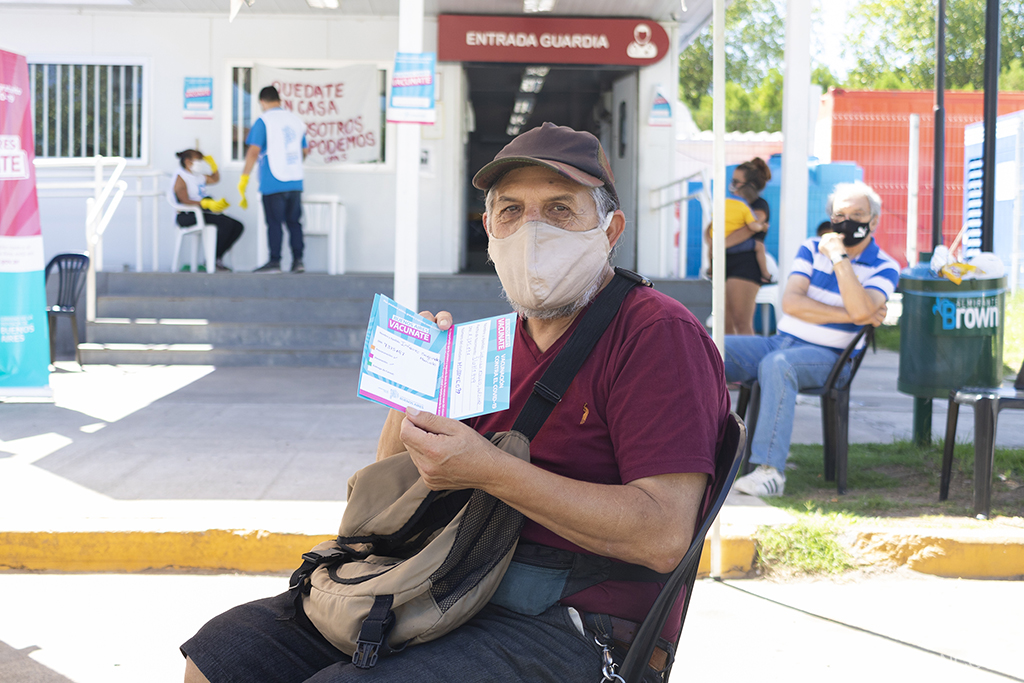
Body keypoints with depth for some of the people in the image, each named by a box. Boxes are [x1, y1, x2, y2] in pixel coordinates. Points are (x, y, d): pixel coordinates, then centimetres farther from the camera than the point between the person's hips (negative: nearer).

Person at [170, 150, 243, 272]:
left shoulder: (199, 177, 23)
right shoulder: (180, 178, -5)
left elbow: (215, 179, 42)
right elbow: (185, 201, -19)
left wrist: (212, 164, 25)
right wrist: (208, 204, -29)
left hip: (204, 212, 10)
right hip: (188, 217, -10)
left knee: (238, 227, -5)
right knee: (226, 223, -28)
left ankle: (217, 258, -4)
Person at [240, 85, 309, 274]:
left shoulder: (263, 122, -7)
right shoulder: (296, 120, 11)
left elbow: (253, 152, -14)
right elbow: (305, 151, 19)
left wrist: (244, 178, -9)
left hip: (273, 182, -5)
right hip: (295, 181, 5)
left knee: (274, 223, 1)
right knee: (294, 222, 9)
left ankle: (275, 261, 3)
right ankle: (298, 260, 5)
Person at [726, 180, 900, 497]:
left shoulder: (884, 267, 1)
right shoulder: (812, 248, 13)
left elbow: (861, 309, -20)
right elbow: (791, 302, -2)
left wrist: (839, 257, -17)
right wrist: (849, 316, -10)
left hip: (826, 355, -5)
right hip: (782, 340, 5)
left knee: (776, 364, -38)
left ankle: (770, 470, -39)